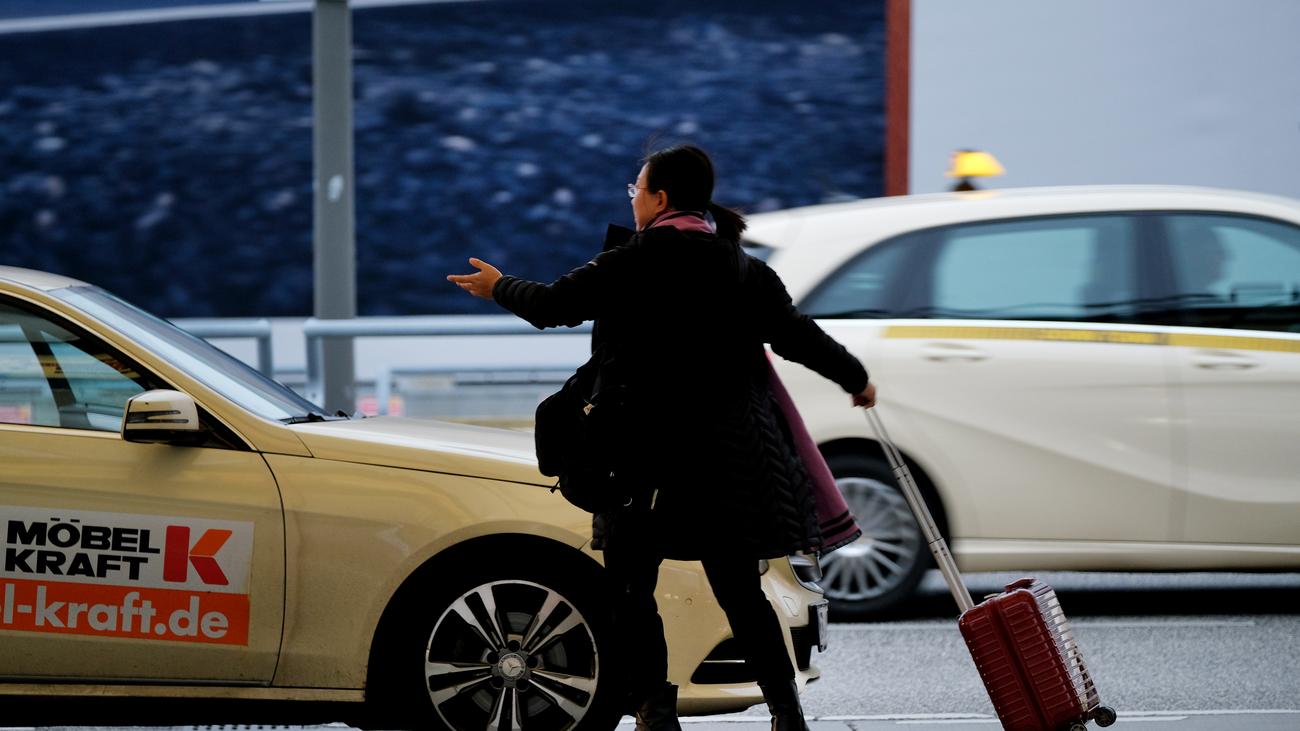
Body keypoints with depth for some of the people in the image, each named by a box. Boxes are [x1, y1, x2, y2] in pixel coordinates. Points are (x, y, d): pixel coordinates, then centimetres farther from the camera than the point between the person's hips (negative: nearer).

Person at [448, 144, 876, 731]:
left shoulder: (633, 263, -7)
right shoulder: (745, 269, 6)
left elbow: (553, 305, -1)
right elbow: (797, 336, 8)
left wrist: (499, 287, 19)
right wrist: (856, 380, 24)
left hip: (650, 452, -5)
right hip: (731, 456, 5)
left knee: (630, 585, 6)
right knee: (740, 591, 10)